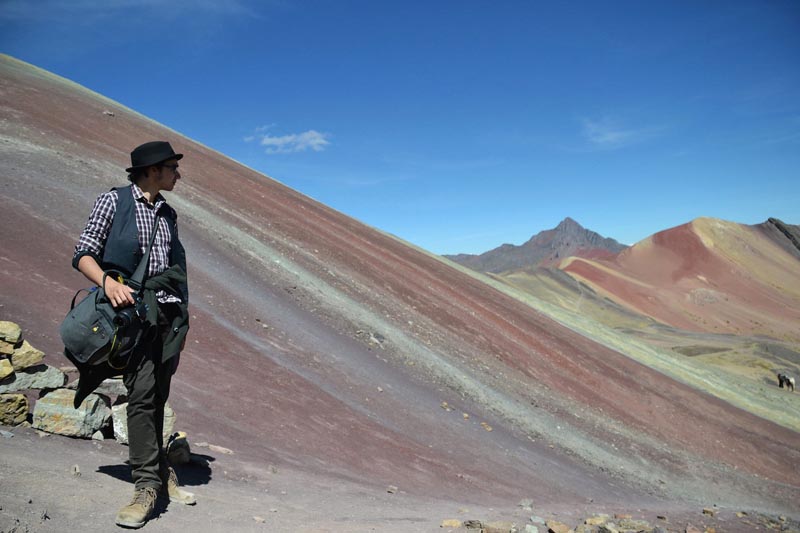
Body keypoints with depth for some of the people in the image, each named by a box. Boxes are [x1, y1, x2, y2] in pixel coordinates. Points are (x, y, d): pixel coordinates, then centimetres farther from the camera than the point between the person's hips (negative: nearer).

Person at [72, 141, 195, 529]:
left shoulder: (167, 213, 17)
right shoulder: (113, 201, 1)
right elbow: (83, 254, -3)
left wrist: (182, 319, 17)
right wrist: (108, 281, -23)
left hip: (170, 311, 5)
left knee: (158, 396, 9)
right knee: (142, 392, -11)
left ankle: (159, 472, 18)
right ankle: (147, 485, -5)